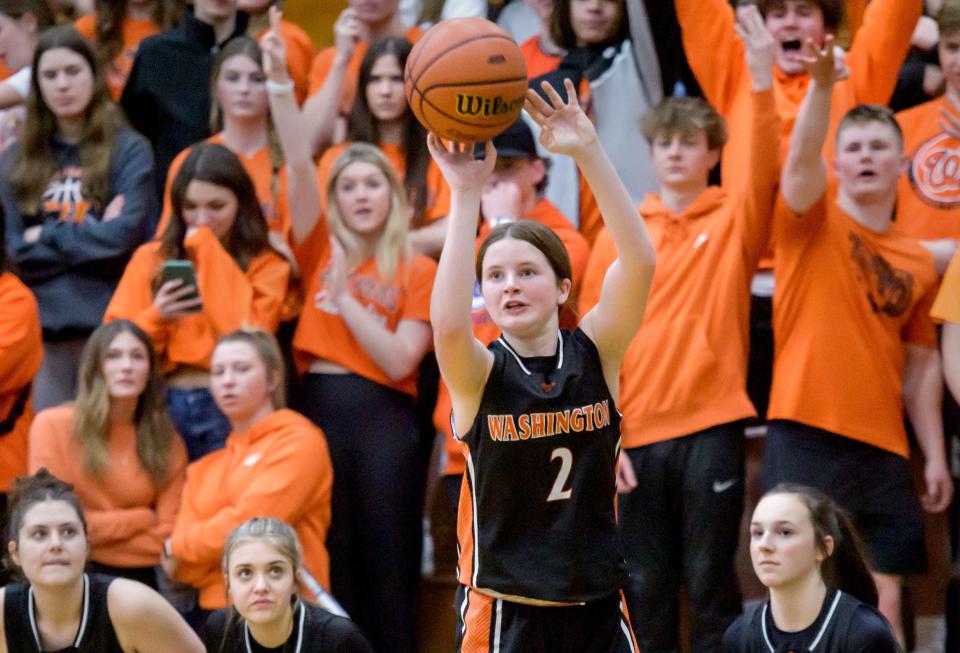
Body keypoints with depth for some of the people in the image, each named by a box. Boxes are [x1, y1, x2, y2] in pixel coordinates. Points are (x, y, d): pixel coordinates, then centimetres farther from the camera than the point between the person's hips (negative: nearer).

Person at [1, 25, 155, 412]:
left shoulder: (129, 150, 4)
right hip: (45, 327, 2)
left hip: (113, 325, -2)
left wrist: (49, 237, -3)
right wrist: (93, 236, -5)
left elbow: (126, 234, -8)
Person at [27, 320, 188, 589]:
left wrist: (101, 528, -6)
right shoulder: (53, 425, -2)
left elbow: (169, 539, 3)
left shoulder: (167, 442, 7)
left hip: (139, 583, 2)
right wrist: (143, 520, 0)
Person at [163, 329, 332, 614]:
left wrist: (178, 548, 4)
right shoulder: (203, 470, 20)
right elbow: (180, 568, 10)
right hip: (215, 612, 5)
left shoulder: (299, 442, 3)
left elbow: (251, 522, -9)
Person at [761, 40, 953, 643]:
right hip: (806, 435, -4)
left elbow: (921, 365, 15)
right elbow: (801, 159, -19)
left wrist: (935, 455, 10)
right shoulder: (814, 222, 2)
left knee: (883, 595, 2)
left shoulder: (918, 261, 12)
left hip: (883, 447, 4)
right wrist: (822, 86, -36)